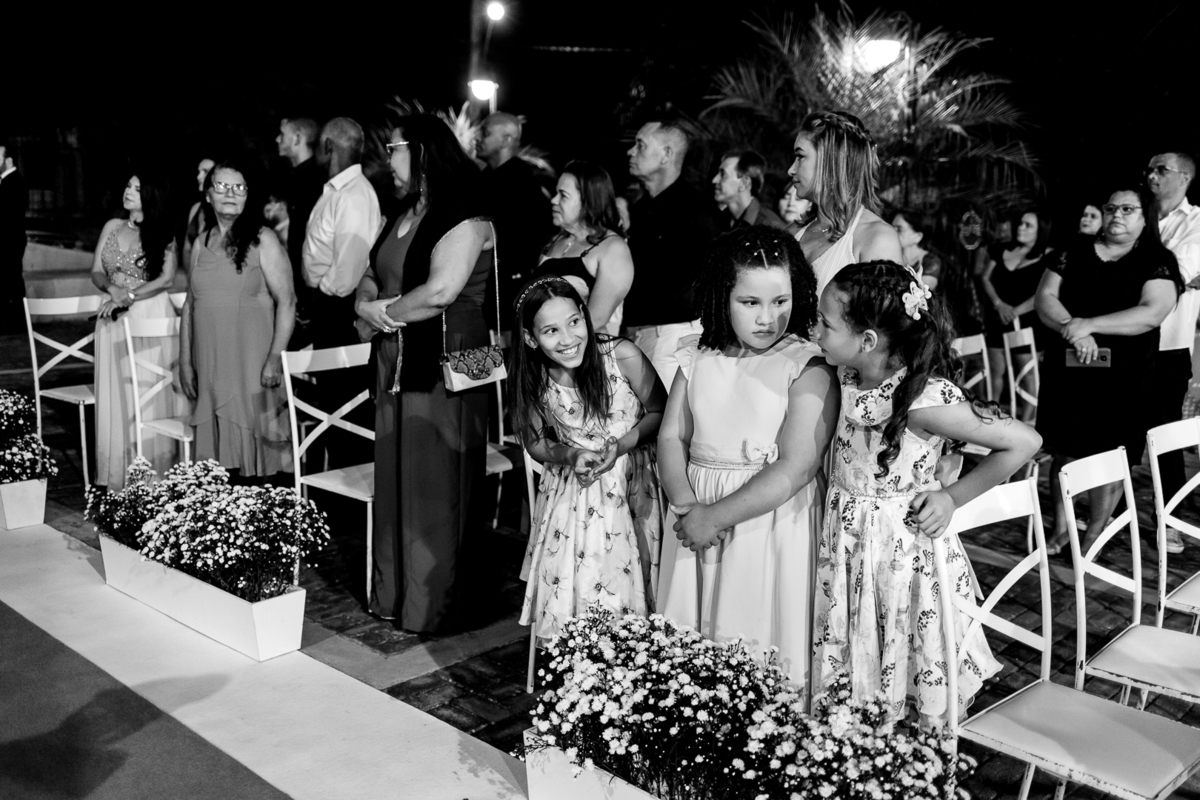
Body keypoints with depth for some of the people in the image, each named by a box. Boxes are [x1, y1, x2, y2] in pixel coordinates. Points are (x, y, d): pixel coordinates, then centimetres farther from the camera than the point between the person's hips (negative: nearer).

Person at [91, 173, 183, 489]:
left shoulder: (162, 233, 0)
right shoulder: (112, 227, 11)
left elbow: (166, 278, -9)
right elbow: (96, 272, 10)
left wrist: (129, 297, -16)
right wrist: (112, 289, -11)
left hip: (151, 317, -4)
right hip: (115, 320, 4)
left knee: (151, 395, -2)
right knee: (116, 396, 4)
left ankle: (153, 474, 5)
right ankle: (119, 475, 12)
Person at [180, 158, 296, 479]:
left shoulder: (263, 241, -3)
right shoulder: (201, 243, 12)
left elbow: (286, 301, -7)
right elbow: (190, 305, 17)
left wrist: (275, 358, -14)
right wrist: (185, 361, 13)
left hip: (251, 366, -4)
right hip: (209, 366, 5)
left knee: (250, 449, -3)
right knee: (217, 457, 5)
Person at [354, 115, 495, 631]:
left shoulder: (464, 218, -12)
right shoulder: (404, 217, 16)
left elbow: (440, 291, -24)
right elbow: (370, 279, 20)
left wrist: (380, 312, -9)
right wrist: (369, 305, -4)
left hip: (444, 366, -8)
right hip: (396, 366, 8)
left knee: (435, 486, 0)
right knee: (395, 479, 13)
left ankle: (432, 604, 13)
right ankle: (393, 593, 25)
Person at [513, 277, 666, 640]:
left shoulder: (623, 356, -19)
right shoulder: (535, 380, -10)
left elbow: (660, 413, -5)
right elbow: (537, 443, 4)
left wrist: (621, 445, -20)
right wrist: (568, 455, -16)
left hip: (631, 488, -2)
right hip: (571, 494, 2)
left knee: (626, 586, 4)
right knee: (567, 590, 4)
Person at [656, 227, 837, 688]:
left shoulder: (808, 370, -9)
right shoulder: (697, 359, 6)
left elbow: (796, 467, -16)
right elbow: (671, 437, 5)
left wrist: (716, 516, -17)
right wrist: (687, 507, -13)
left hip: (772, 522, -4)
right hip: (698, 524, 5)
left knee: (764, 644, 2)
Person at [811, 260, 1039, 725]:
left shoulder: (925, 399, -24)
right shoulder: (846, 378, -4)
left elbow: (1024, 442, -19)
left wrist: (952, 497, -15)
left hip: (903, 545, -6)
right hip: (845, 542, 6)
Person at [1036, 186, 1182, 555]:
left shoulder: (1158, 261, -1)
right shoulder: (1075, 252, 7)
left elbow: (1151, 313, -15)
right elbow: (1045, 297, 0)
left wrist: (1089, 324, -24)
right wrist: (1071, 327, -20)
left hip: (1122, 377, -2)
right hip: (1066, 369, 2)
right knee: (1064, 452, 8)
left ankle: (1093, 536, 20)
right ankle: (1061, 527, 24)